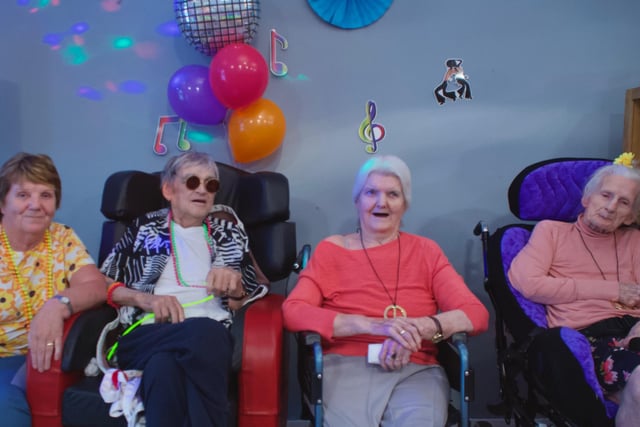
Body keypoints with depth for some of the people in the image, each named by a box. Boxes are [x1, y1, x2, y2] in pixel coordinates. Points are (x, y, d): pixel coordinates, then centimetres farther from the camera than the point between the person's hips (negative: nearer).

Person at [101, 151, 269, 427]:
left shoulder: (228, 231, 23)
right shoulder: (145, 228, 21)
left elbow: (256, 296, 19)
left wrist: (235, 290, -5)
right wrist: (146, 299, -5)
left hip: (210, 334, 1)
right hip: (149, 335, 0)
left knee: (206, 333, -40)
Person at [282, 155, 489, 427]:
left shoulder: (425, 251, 13)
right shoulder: (331, 250, 10)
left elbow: (476, 315, 3)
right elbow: (292, 312, -5)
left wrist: (419, 328, -17)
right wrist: (372, 325, -16)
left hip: (415, 371, 1)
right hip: (346, 367, -1)